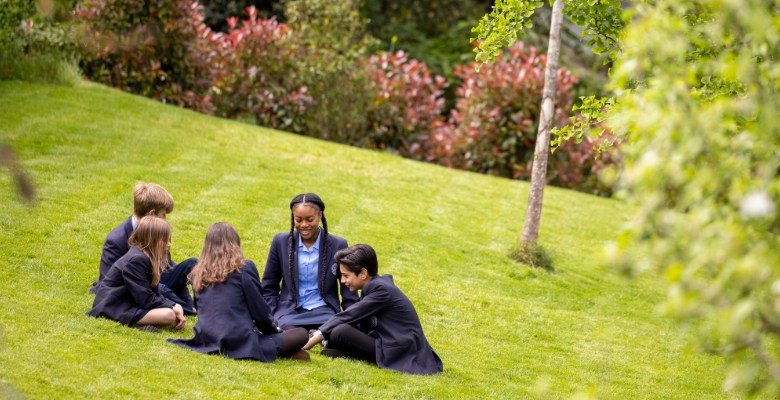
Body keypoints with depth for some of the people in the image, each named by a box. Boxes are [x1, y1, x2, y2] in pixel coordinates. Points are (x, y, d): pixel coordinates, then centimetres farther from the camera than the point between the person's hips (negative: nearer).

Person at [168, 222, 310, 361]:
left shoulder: (198, 274, 11)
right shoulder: (244, 268, -4)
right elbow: (259, 311, -1)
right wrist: (275, 330, 19)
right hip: (240, 344, -6)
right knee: (302, 334, 6)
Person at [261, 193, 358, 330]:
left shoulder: (338, 245, 0)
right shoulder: (281, 242, 3)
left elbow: (349, 292, 7)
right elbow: (269, 287, 12)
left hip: (324, 310, 0)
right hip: (290, 311, 0)